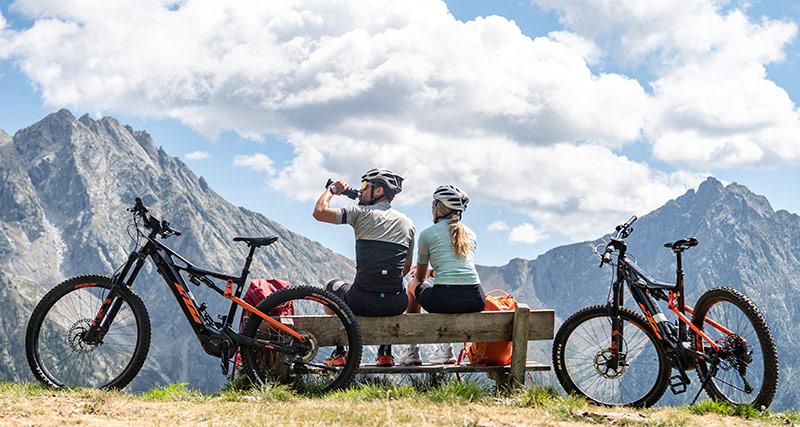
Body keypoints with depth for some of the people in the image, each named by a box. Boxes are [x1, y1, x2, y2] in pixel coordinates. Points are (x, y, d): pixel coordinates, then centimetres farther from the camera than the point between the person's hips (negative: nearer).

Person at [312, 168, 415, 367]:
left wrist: (332, 189, 12)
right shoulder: (407, 223, 12)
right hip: (395, 305, 4)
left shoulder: (362, 213, -2)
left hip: (363, 302, -3)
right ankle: (385, 352, 31)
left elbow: (319, 212, -6)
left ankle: (340, 353, 29)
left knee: (332, 286, 30)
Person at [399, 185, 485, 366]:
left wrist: (425, 273, 44)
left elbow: (420, 276, 19)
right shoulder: (470, 234, 20)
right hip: (475, 301, 4)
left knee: (413, 284, 29)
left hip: (444, 300, -4)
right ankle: (447, 348, 29)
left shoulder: (428, 233, 8)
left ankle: (412, 351, 28)